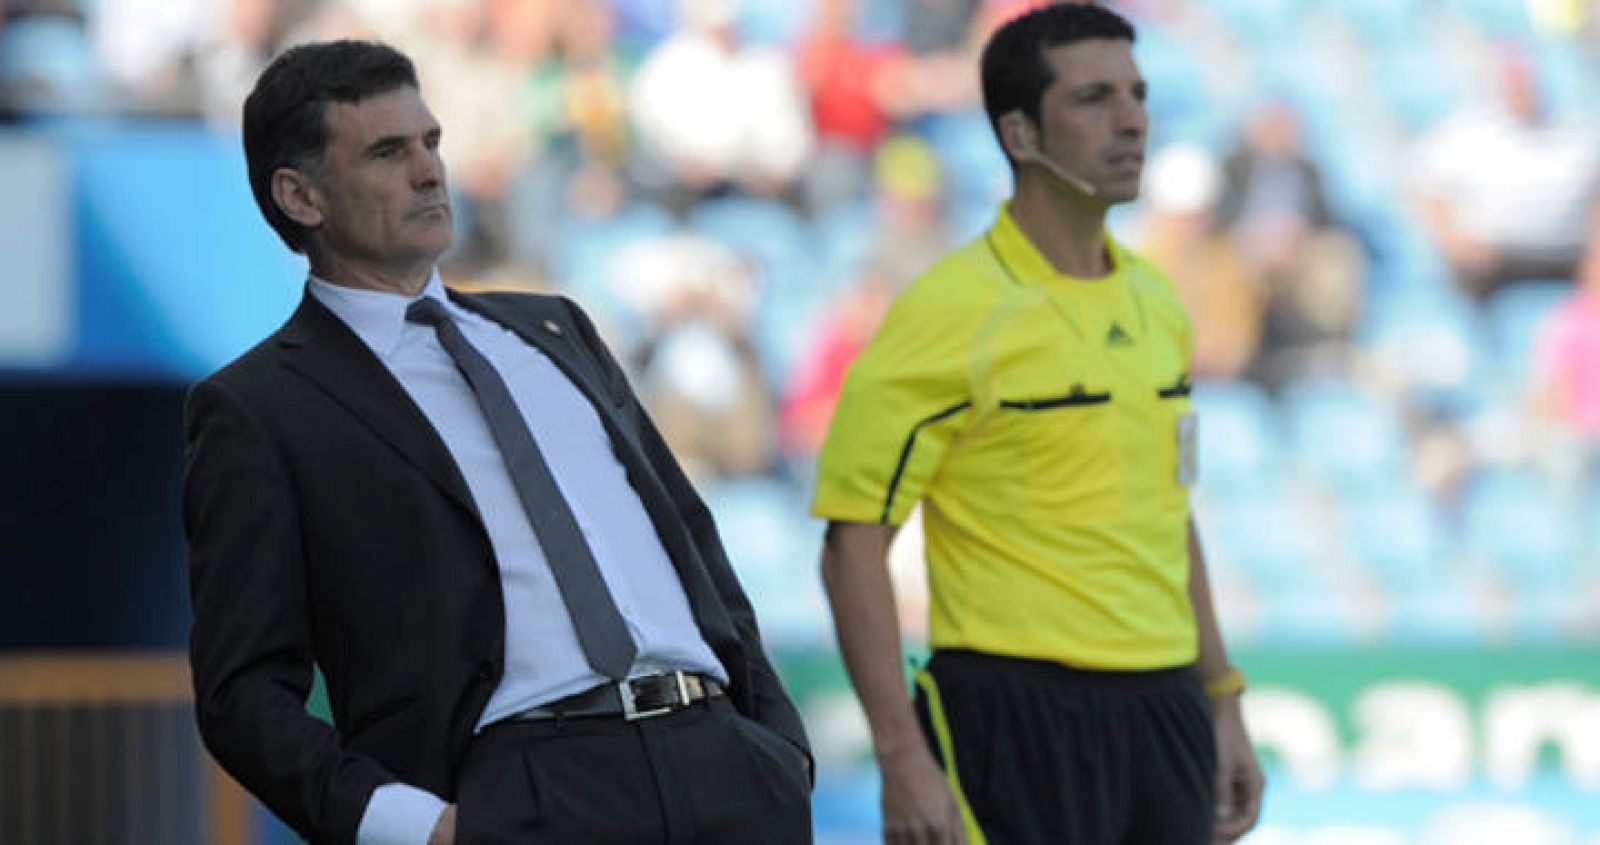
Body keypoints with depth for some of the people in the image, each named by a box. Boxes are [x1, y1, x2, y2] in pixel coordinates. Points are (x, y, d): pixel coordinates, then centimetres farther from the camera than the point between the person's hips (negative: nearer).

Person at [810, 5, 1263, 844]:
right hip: (1017, 717, -7)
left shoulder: (1157, 304, 12)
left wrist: (1222, 703, 17)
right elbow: (853, 544, -12)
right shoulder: (948, 314, -10)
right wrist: (902, 755, -18)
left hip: (1163, 713, 7)